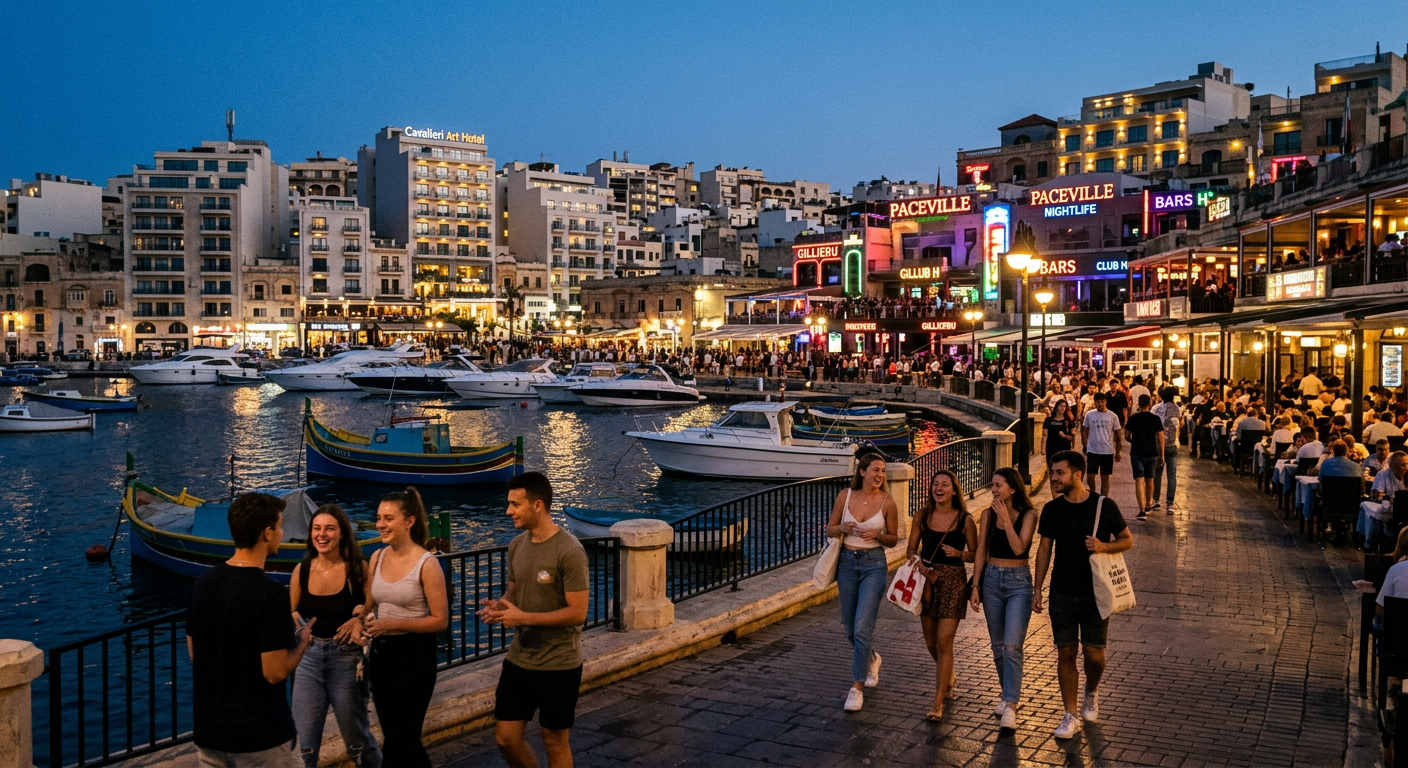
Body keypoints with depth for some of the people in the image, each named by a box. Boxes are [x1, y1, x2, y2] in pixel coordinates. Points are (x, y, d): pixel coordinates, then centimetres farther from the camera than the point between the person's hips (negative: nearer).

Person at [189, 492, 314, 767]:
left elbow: (193, 653, 12)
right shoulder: (270, 593, -22)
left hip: (208, 730, 7)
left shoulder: (203, 582, 0)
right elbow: (275, 672, -21)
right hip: (259, 736, -7)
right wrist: (303, 639, -3)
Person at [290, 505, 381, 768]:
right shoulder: (302, 570, -1)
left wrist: (362, 617, -24)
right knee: (304, 744, 5)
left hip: (346, 659, -2)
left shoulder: (357, 568, -9)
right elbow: (290, 615, 9)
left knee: (357, 741, 12)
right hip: (309, 657, 3)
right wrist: (294, 619, -12)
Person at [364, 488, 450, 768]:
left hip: (414, 654, -6)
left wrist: (392, 624, -21)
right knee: (405, 739, 18)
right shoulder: (377, 557, 2)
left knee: (396, 744, 1)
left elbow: (440, 620, -15)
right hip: (380, 651, 6)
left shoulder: (426, 564, -16)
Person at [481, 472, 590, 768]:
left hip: (558, 665, -6)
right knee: (506, 738, 12)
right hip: (518, 660, 7)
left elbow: (577, 613, -21)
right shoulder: (517, 545, 3)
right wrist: (499, 605, -7)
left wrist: (523, 617, -24)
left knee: (555, 742, 9)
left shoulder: (569, 551, -20)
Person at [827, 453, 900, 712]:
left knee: (862, 628, -11)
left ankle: (856, 688, -1)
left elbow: (893, 539, 3)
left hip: (874, 565, -3)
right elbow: (830, 529, 6)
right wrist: (843, 528, -16)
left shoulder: (887, 502, -7)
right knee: (850, 628, 15)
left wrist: (877, 535, -17)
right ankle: (871, 660, 45)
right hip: (848, 562, 3)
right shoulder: (845, 496, -3)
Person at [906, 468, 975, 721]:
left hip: (953, 580, -4)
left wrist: (958, 553, -19)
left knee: (944, 643, -8)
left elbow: (976, 555, 0)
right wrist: (919, 563, -13)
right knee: (931, 641, 14)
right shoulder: (922, 517, 1)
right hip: (927, 579, 4)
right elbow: (911, 549, 6)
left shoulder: (965, 520, -6)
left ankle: (938, 703, -2)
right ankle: (948, 676, 45)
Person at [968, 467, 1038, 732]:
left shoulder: (1028, 514, -8)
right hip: (992, 579, 4)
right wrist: (976, 586, 2)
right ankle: (1010, 692, 30)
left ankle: (1010, 707, -13)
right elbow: (980, 551, 5)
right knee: (997, 645, 12)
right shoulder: (988, 514, 3)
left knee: (1012, 646, -12)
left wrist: (1005, 519, -19)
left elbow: (1019, 548, -19)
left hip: (1018, 581, -4)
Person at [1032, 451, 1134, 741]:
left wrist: (1104, 546, -19)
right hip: (1062, 594, 2)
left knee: (1093, 654, 1)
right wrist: (1037, 589, 3)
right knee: (1066, 653, 3)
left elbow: (1127, 540, 2)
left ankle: (1091, 692, 34)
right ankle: (1071, 716, 14)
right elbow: (1044, 549, 6)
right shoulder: (1052, 510, 0)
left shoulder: (1104, 506, -8)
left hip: (1095, 593, -2)